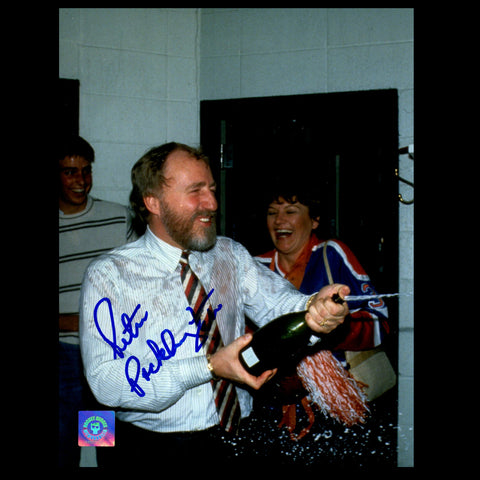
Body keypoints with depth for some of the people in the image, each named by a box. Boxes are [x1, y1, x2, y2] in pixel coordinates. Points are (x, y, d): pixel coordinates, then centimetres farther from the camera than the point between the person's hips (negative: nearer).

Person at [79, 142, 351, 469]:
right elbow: (104, 381, -16)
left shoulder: (230, 255, 10)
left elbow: (277, 302, -5)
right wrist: (209, 367, -23)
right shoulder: (109, 275, -5)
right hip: (151, 450, 2)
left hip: (235, 440, -1)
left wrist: (314, 307, -29)